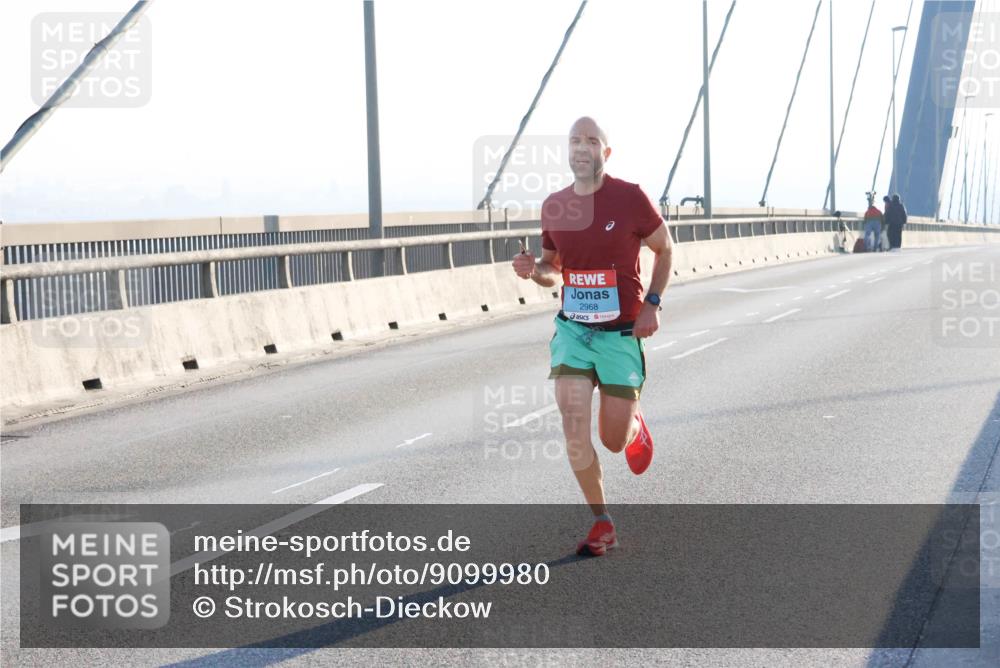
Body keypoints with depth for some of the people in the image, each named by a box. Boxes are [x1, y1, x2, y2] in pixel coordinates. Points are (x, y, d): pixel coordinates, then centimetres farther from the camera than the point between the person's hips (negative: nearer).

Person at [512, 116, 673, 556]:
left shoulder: (629, 198, -11)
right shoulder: (554, 206, 1)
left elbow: (664, 248, 4)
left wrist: (652, 304, -7)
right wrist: (533, 270, -9)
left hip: (621, 333, -3)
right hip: (572, 328, 3)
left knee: (613, 440, 3)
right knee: (574, 427, -12)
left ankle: (633, 424, 42)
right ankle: (602, 524, 3)